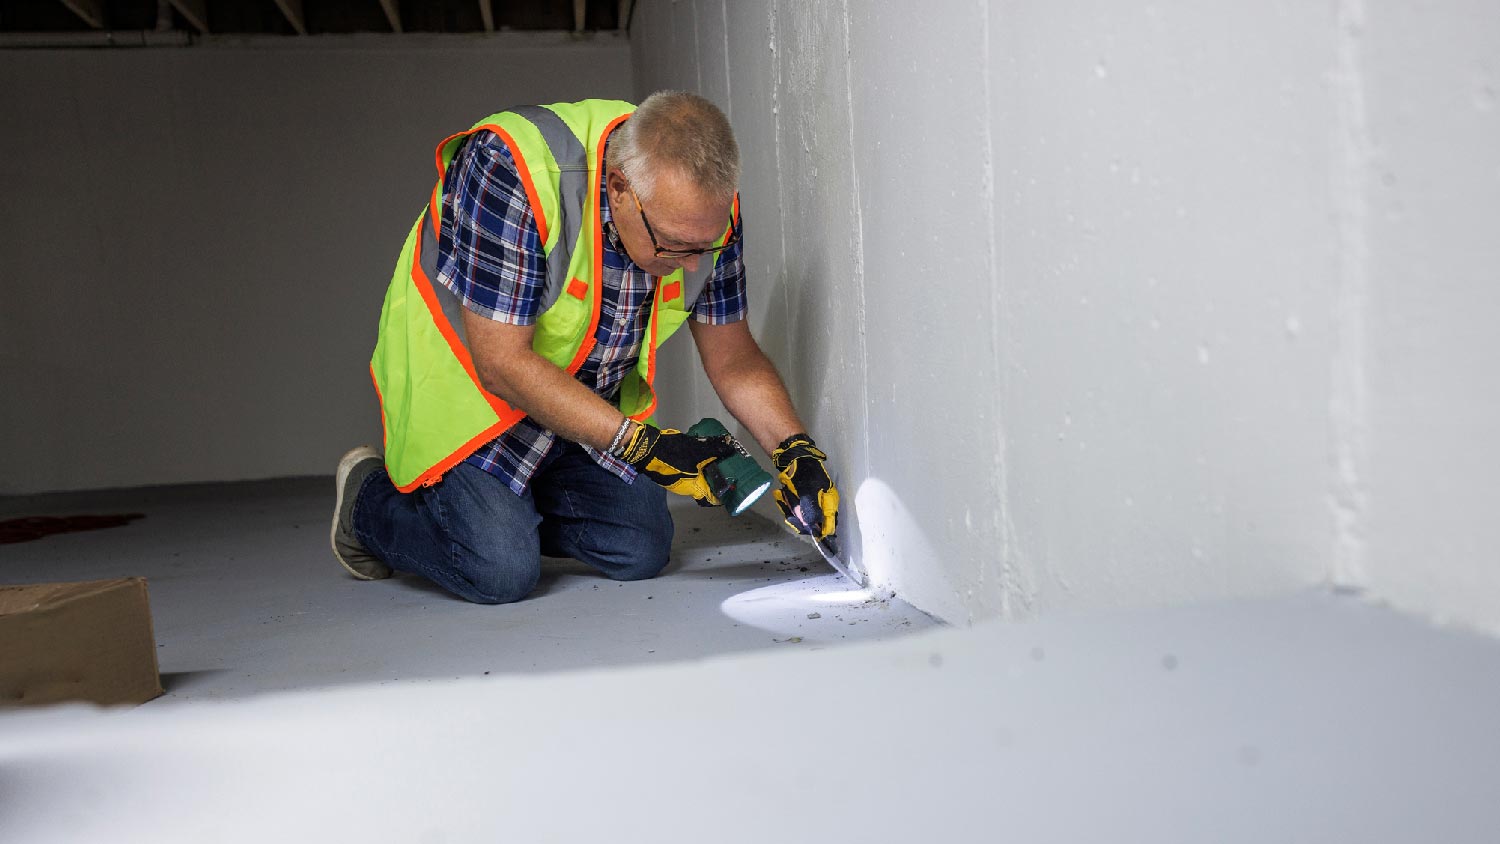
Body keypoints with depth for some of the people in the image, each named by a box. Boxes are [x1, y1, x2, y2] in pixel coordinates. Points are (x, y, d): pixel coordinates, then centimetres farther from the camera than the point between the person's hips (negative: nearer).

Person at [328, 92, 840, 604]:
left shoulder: (705, 208, -16)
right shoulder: (510, 171, -35)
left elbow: (733, 359, -6)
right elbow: (502, 361, -32)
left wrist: (795, 449, -21)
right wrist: (640, 444, -34)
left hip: (589, 398, 6)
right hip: (466, 381, -5)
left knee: (640, 552, -2)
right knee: (501, 571, -18)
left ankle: (509, 505, 23)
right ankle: (372, 500, 11)